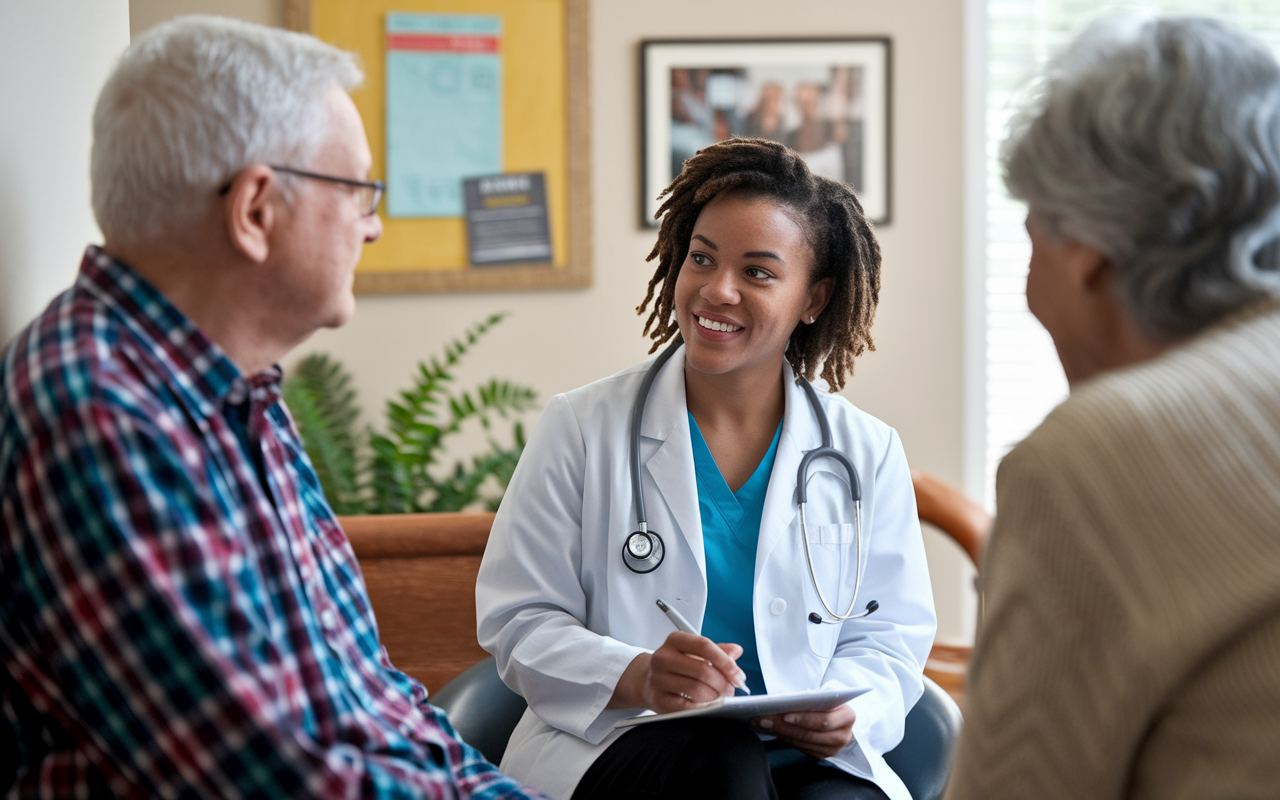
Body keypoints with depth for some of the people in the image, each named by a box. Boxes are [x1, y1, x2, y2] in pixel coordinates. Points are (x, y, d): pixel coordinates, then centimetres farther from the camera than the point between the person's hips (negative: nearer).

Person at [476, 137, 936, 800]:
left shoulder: (866, 454, 11)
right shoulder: (582, 428, 4)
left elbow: (890, 636, 13)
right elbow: (518, 621, 1)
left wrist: (848, 712, -11)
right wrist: (636, 678, -19)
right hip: (613, 744, -1)